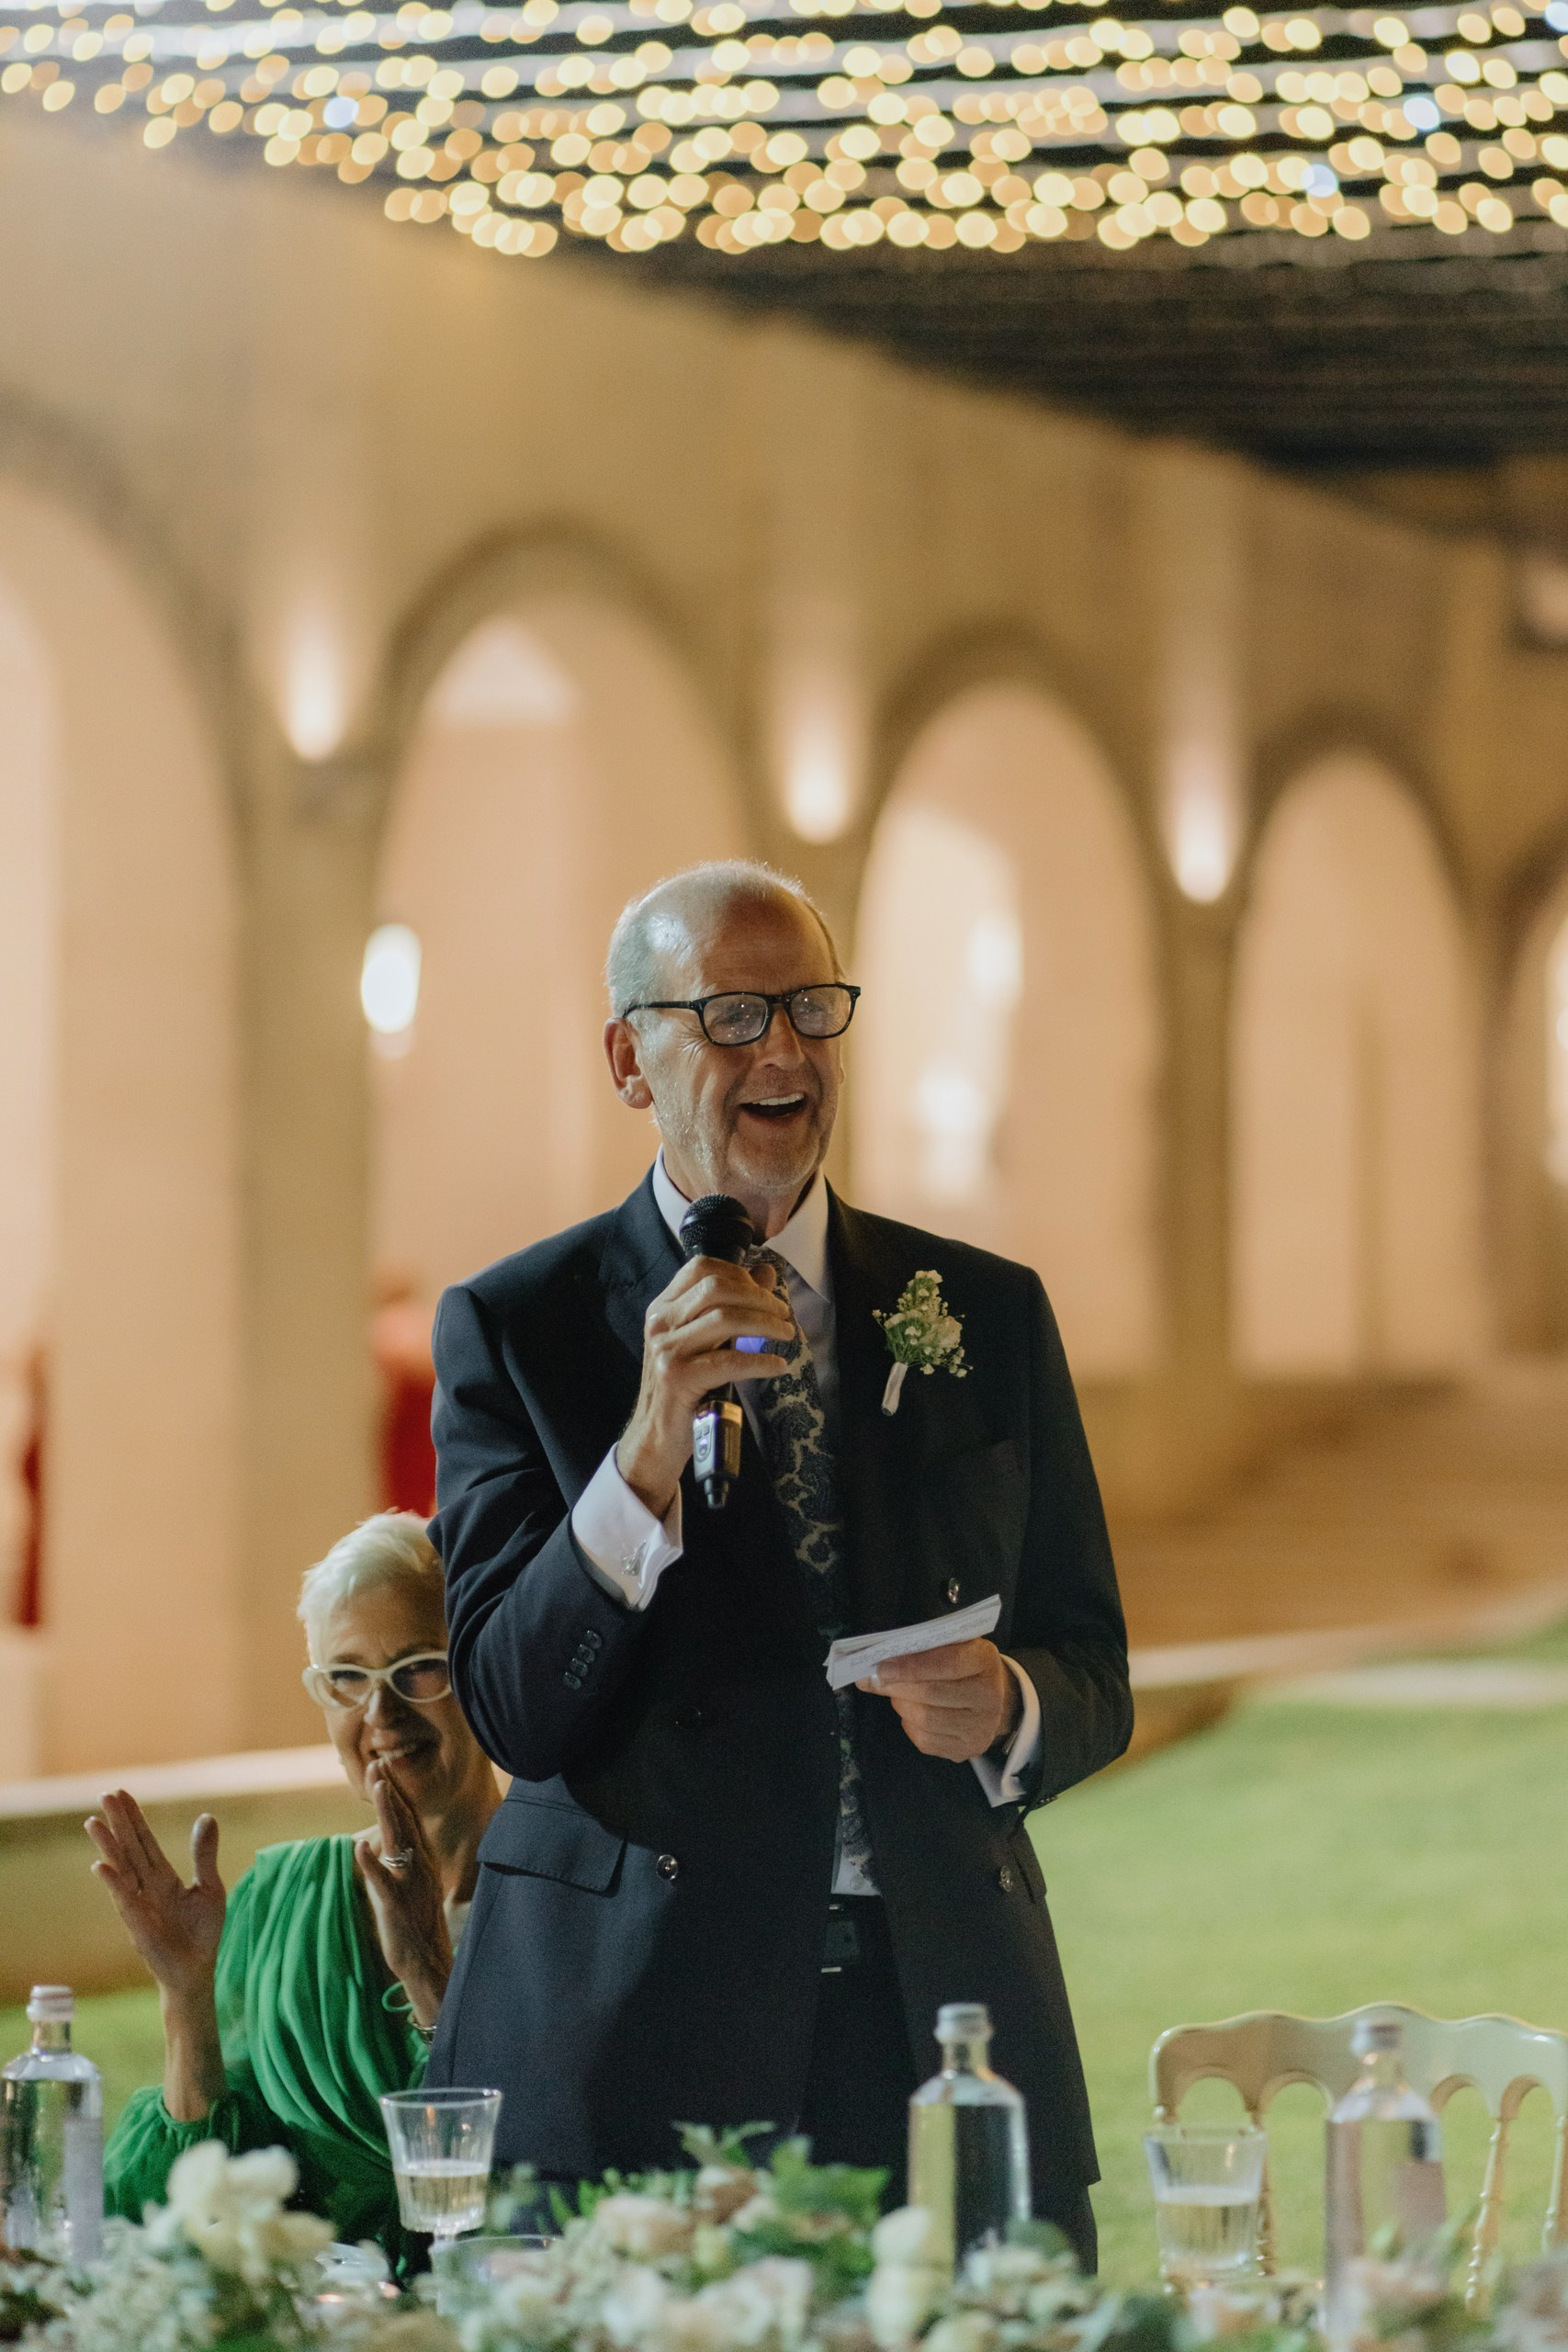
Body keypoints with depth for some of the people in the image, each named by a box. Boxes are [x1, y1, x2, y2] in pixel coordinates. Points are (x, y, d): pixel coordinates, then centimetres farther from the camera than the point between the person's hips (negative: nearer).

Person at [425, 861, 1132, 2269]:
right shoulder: (513, 1328, 4)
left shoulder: (991, 1316, 12)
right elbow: (515, 1713, -4)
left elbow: (1092, 1678, 14)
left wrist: (1004, 1708, -9)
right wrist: (648, 1450, -17)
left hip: (946, 2023, 2)